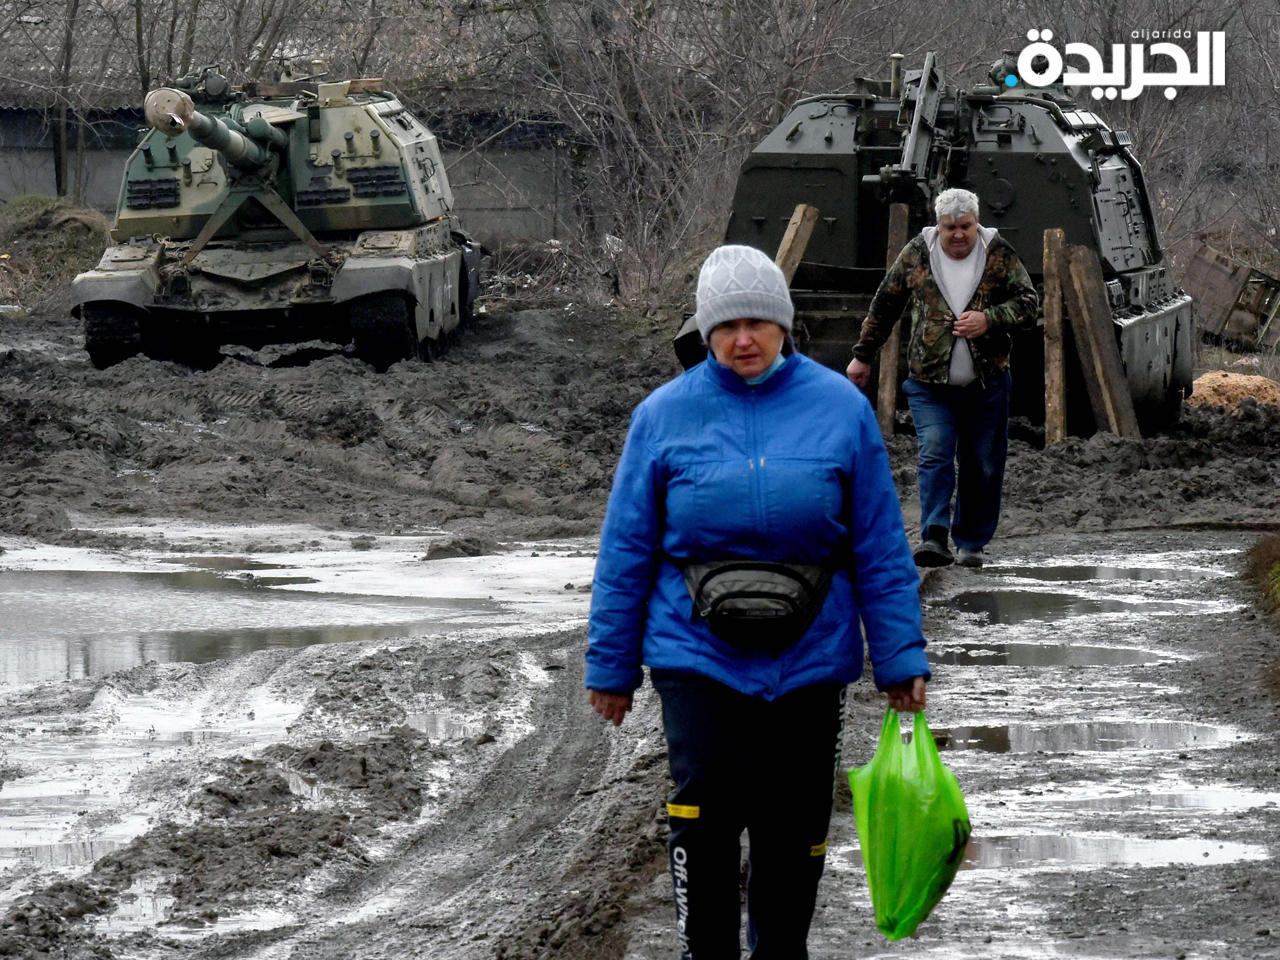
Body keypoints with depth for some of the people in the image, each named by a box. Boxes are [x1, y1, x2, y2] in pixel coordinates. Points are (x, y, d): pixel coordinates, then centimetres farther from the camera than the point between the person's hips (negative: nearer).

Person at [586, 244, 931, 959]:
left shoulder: (841, 409, 0)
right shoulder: (665, 415, 0)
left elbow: (882, 549, 3)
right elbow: (627, 552, 4)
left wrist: (902, 659, 0)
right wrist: (613, 667, 4)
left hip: (809, 659, 1)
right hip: (697, 655, -1)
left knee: (794, 830, 9)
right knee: (707, 815, -14)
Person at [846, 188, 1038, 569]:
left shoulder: (999, 254, 2)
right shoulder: (915, 255, 3)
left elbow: (1028, 304, 0)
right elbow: (884, 306, 14)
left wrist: (988, 320, -18)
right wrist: (863, 356, 17)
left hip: (987, 383, 1)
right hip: (930, 382, -1)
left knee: (982, 465, 5)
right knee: (935, 457, -15)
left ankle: (971, 543, 18)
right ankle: (934, 538, -21)